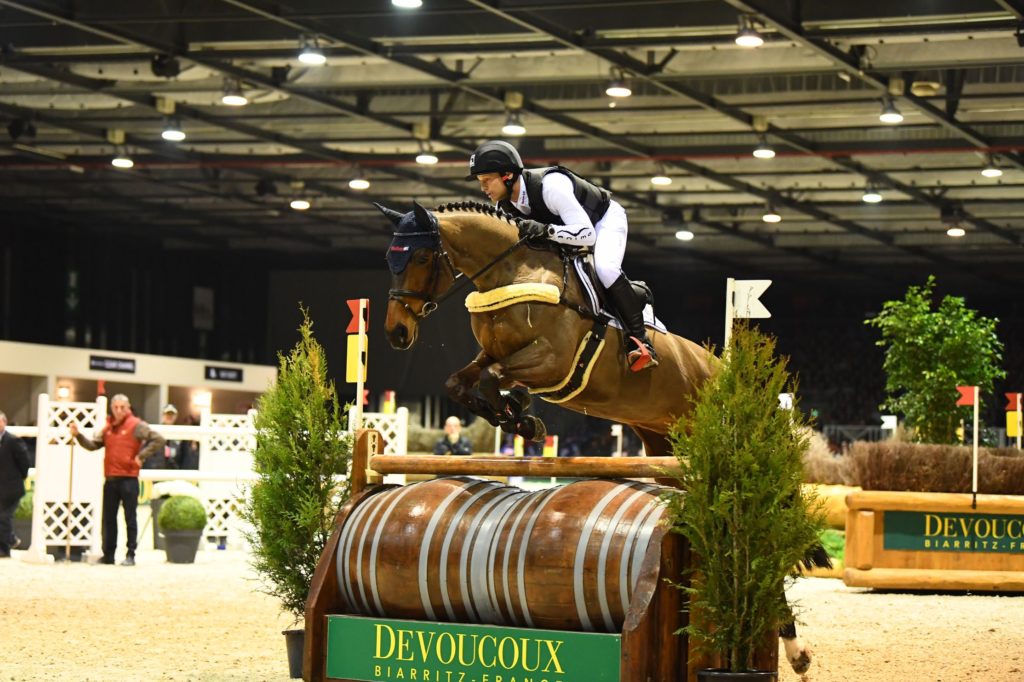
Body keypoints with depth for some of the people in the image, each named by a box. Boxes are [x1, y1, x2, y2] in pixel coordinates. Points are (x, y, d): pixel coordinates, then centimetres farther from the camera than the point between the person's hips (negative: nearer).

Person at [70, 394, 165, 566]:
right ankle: (108, 554, 16)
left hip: (128, 479, -6)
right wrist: (78, 435, 1)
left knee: (130, 518, -2)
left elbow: (158, 440, -10)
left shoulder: (136, 425, -4)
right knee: (109, 518, 10)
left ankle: (131, 555, 1)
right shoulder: (108, 427, 14)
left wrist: (141, 456, -11)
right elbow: (93, 445, 13)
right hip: (111, 479, 6)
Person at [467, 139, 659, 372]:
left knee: (605, 268, -34)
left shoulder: (550, 185, -40)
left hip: (605, 219, -8)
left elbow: (587, 234, -44)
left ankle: (640, 340, -26)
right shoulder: (504, 206, -17)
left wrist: (544, 230, -55)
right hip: (569, 226, 8)